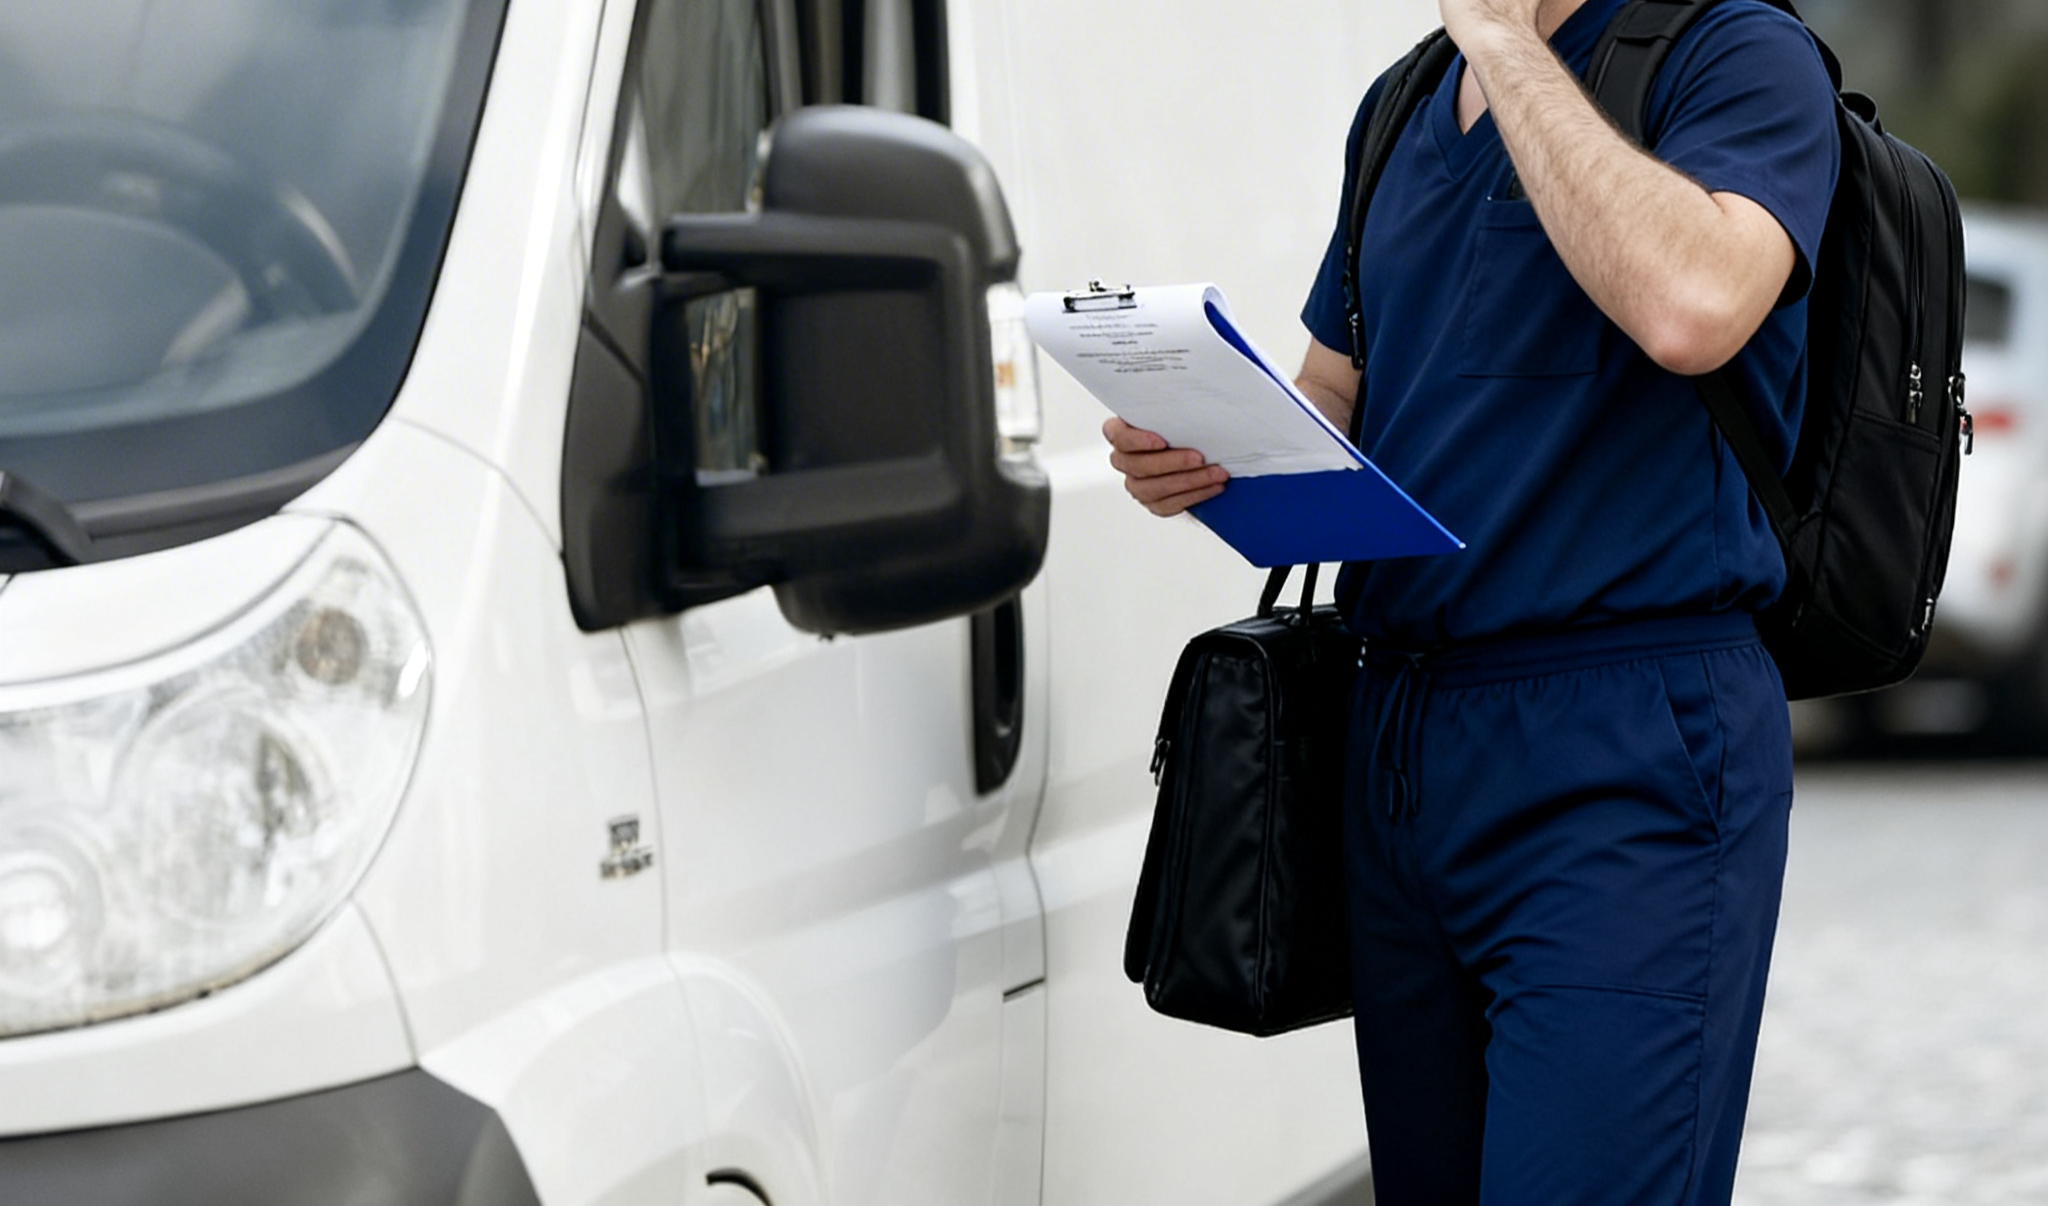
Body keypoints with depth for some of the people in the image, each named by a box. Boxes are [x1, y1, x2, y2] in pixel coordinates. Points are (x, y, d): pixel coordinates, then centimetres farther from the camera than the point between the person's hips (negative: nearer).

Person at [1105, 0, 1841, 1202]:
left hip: (1625, 758, -7)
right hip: (1400, 736, 7)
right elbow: (1327, 407, 24)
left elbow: (1689, 307, -26)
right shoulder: (1403, 110, 18)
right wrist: (1193, 456, 0)